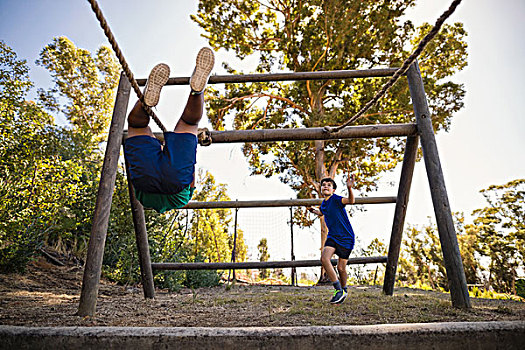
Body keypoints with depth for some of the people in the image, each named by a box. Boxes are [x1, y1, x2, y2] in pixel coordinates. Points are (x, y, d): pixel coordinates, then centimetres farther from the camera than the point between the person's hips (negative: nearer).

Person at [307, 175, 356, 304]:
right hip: (332, 236, 5)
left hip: (346, 238, -5)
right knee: (324, 258, -19)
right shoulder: (324, 203, 5)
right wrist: (313, 210, 17)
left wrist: (349, 188, -54)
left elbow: (351, 201, -39)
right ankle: (338, 290, -7)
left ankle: (344, 290, 35)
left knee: (341, 268, 3)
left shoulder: (336, 199, -17)